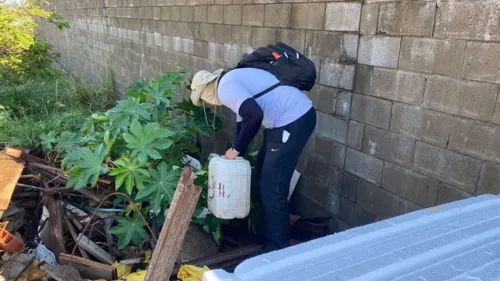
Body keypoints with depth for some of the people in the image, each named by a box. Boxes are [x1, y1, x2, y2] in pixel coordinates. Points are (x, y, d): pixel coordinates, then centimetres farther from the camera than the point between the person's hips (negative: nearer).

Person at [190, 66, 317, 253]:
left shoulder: (225, 87, -14)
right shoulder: (232, 81, 18)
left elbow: (255, 116, -29)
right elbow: (244, 119, 26)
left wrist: (236, 149, -16)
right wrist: (236, 155, 29)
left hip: (294, 120, -11)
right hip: (290, 117, 11)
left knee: (272, 186, -4)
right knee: (263, 172, 24)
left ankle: (277, 247, 9)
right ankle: (267, 228, 40)